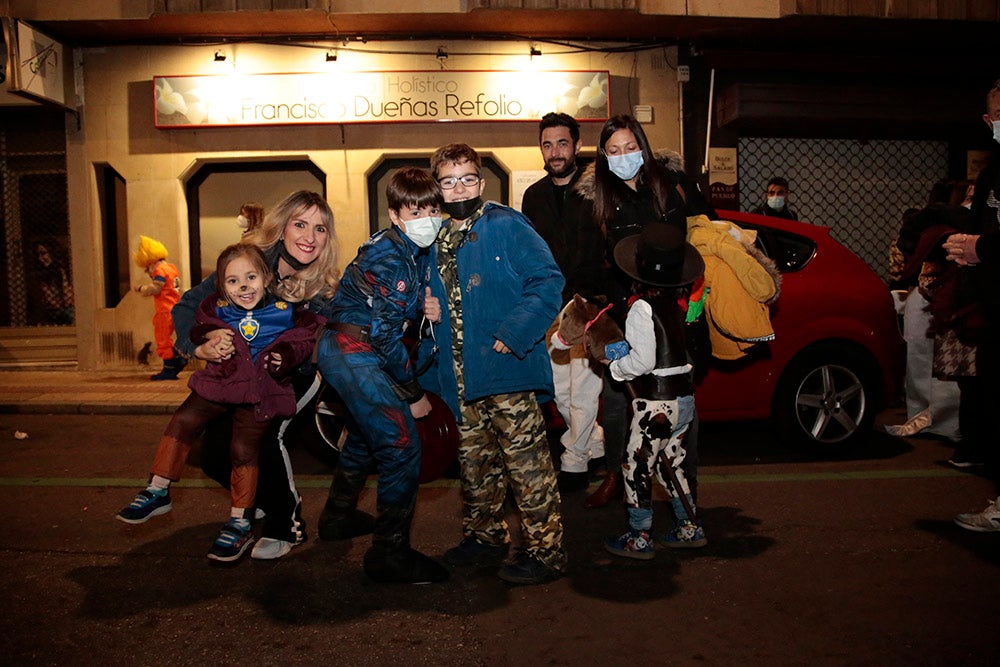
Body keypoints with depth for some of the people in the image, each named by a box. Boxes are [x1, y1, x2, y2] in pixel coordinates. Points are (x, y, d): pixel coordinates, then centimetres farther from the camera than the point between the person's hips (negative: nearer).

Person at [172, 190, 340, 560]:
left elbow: (309, 359, -20)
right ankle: (267, 501, 30)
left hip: (290, 379, -2)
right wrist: (201, 347, -36)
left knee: (262, 435, -28)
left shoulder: (326, 291, -22)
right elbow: (187, 306, -18)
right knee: (214, 455, -3)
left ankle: (286, 524, -5)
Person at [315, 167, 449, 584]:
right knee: (401, 447, -11)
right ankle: (390, 555, -2)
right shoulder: (391, 257, -20)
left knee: (366, 436, 27)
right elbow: (385, 333, -21)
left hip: (343, 351, 11)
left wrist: (424, 308, -6)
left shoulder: (416, 251, 9)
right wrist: (414, 393, -14)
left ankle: (340, 518, 48)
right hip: (354, 352, -11)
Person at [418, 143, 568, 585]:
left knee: (526, 462, -2)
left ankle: (545, 550, 10)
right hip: (460, 378, 7)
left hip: (506, 371, -7)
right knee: (474, 464, 17)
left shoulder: (507, 226, -6)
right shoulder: (435, 241, 14)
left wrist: (513, 336, -19)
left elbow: (548, 282, -13)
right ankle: (483, 537, 34)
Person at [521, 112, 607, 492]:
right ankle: (597, 443, 30)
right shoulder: (534, 196, 11)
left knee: (584, 386, 0)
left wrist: (589, 296, -14)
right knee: (558, 389, 10)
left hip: (588, 304, -5)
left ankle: (575, 461, 16)